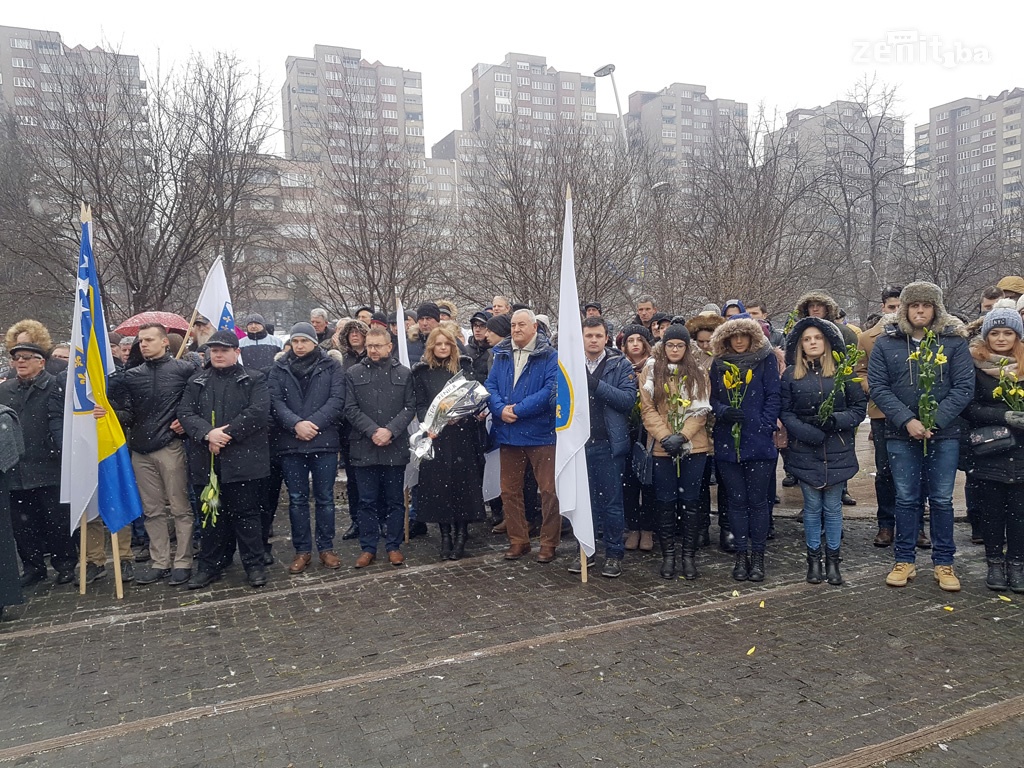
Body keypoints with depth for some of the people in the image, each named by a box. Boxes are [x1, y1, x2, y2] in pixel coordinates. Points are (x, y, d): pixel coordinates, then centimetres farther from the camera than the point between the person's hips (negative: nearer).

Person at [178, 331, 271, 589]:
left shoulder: (253, 380, 4)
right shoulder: (197, 382, 15)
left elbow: (258, 412, -10)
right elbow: (185, 412, 3)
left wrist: (227, 434, -15)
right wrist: (208, 434, -14)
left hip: (242, 459, -4)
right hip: (206, 460, 4)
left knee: (245, 513, 1)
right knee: (211, 515, 12)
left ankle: (254, 564, 11)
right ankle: (209, 565, 23)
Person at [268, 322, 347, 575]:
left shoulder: (331, 366, 3)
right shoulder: (279, 368, 7)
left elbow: (337, 400, -6)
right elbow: (275, 401, -3)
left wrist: (313, 423, -16)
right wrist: (295, 424, -18)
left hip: (324, 440, -1)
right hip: (290, 443, 2)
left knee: (325, 497, 7)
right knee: (297, 499, 9)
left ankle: (326, 547, 20)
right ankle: (302, 550, 20)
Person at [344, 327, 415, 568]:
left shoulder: (403, 373, 5)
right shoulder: (353, 374, 5)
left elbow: (410, 407, 0)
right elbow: (351, 409, -1)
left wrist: (390, 431, -13)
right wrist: (372, 431, -13)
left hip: (395, 447, 0)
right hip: (364, 448, 0)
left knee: (395, 500, 8)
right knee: (367, 501, 7)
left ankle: (394, 546, 19)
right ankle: (368, 548, 17)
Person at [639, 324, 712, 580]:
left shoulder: (698, 372, 6)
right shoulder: (651, 370, 4)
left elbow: (701, 409, 0)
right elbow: (648, 408, -3)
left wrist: (683, 436, -13)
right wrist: (665, 437, -13)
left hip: (693, 446, 1)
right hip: (662, 447, 0)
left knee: (690, 500, 6)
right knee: (665, 501, 5)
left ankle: (688, 554, 16)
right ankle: (668, 554, 16)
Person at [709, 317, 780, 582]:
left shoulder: (766, 359, 2)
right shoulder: (719, 364, 9)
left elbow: (773, 396, -2)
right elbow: (712, 398, 9)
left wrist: (766, 426, -12)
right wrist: (723, 411, -12)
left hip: (759, 442, -2)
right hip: (727, 443, 2)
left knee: (757, 501, 4)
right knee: (737, 501, 8)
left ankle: (758, 556, 15)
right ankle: (741, 555, 17)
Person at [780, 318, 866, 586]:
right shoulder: (791, 374, 3)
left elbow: (859, 407, 3)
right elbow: (785, 413, 0)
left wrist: (836, 421, -15)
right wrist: (810, 432, -14)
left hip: (837, 451, 0)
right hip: (805, 451, 0)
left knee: (833, 506, 6)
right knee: (812, 506, 6)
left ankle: (833, 559, 18)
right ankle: (813, 558, 18)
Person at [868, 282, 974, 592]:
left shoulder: (954, 341, 0)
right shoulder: (886, 343, 0)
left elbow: (964, 387, -5)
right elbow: (878, 387, -4)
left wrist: (934, 421, -15)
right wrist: (907, 421, -15)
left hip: (944, 434, 0)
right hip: (901, 435, 0)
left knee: (942, 499, 7)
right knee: (906, 499, 8)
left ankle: (944, 563, 20)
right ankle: (904, 561, 19)